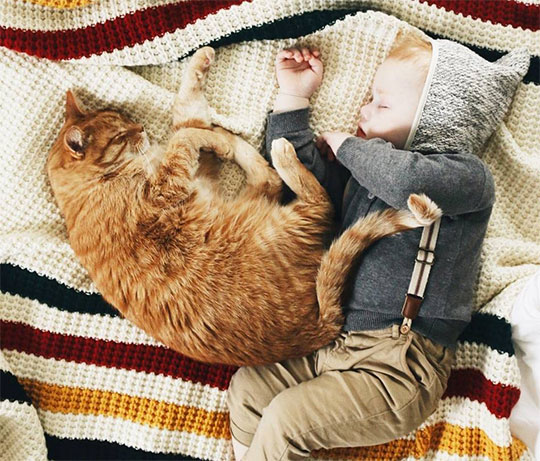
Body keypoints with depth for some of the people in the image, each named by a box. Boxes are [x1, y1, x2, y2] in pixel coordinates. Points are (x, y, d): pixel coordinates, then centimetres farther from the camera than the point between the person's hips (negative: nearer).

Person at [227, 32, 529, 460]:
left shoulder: (469, 176, -10)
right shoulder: (365, 169, 15)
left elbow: (411, 182, -32)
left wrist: (348, 146, -14)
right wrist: (293, 94, 13)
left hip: (400, 365, -8)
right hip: (333, 343, 8)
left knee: (286, 419, -17)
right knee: (248, 385, 7)